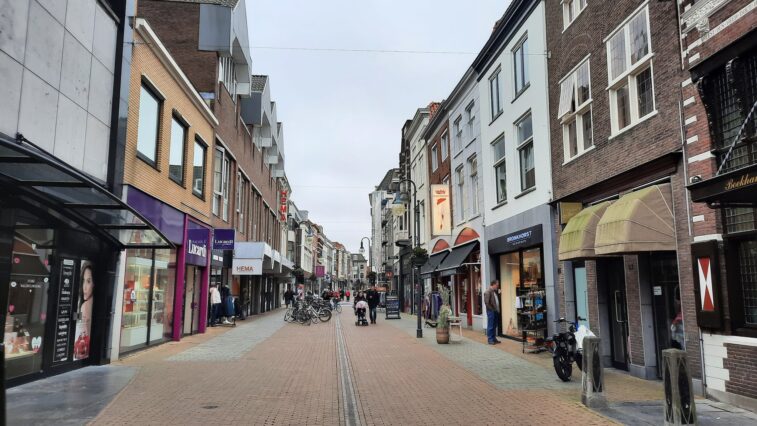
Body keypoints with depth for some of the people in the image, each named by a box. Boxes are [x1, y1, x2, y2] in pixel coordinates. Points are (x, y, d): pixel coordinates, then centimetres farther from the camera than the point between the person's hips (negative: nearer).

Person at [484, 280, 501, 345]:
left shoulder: (495, 292, 15)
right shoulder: (488, 292, -13)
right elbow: (486, 302, -19)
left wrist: (497, 310, 10)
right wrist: (492, 309, -14)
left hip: (495, 312, 9)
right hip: (491, 311, -9)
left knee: (494, 326, 13)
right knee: (490, 326, -3)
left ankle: (494, 338, 19)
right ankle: (490, 340, 2)